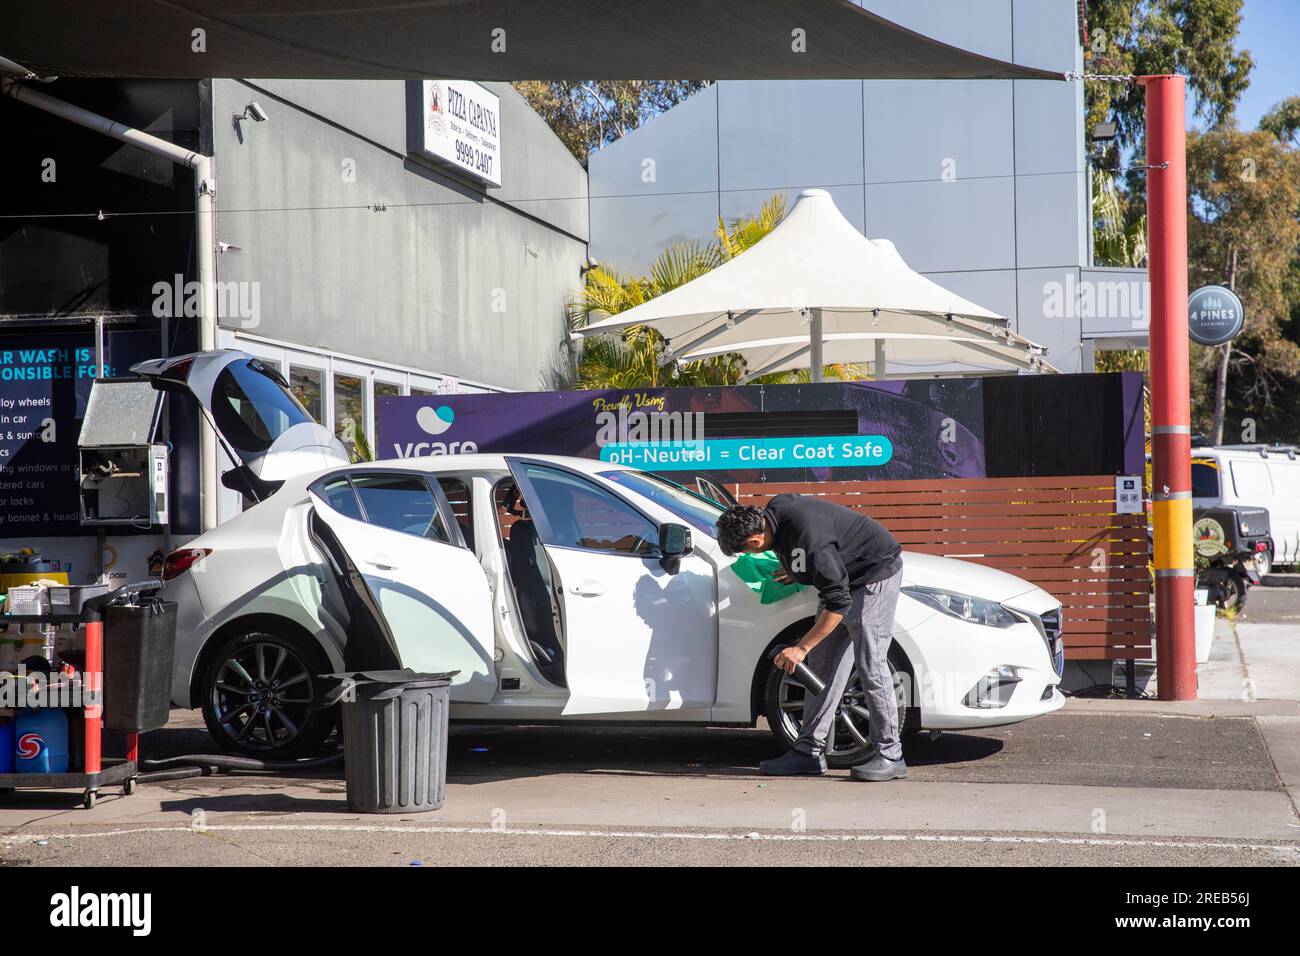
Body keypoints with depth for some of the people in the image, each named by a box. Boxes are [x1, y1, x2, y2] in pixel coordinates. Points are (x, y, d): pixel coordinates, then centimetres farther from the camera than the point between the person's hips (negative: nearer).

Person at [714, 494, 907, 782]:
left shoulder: (809, 539, -36)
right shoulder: (774, 509, -9)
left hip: (875, 575, -10)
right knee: (822, 664, 5)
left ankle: (889, 756, -6)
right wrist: (794, 570, 8)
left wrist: (801, 648, -29)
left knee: (870, 666, -12)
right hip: (843, 573, 10)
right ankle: (810, 750, 6)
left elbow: (838, 603, -32)